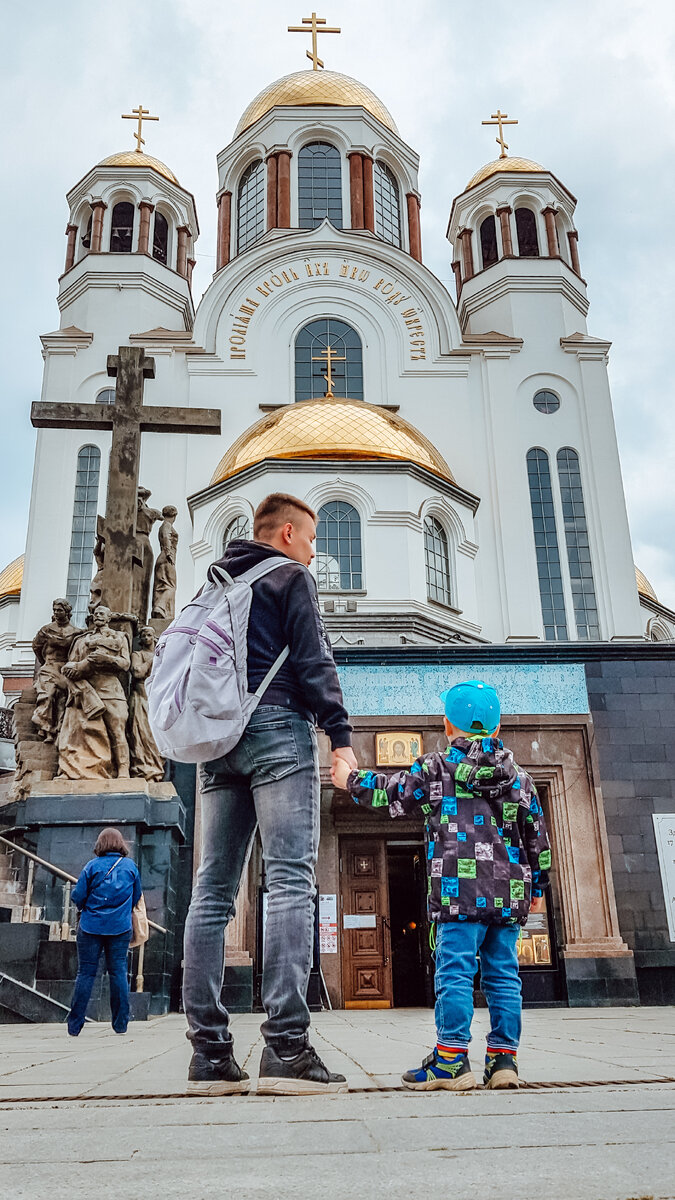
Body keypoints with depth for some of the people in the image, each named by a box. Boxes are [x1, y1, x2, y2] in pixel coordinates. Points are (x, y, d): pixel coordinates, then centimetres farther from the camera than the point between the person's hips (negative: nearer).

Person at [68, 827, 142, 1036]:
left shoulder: (92, 866, -4)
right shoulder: (131, 865, 2)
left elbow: (77, 897, -4)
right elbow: (137, 897, 9)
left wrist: (83, 907, 18)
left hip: (91, 926, -1)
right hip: (120, 927, 1)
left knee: (86, 973, 4)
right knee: (119, 972, 6)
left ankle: (74, 1026, 8)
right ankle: (121, 1024, 8)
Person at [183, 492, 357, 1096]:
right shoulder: (290, 577, 5)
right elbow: (312, 661, -6)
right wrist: (341, 736, -8)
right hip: (277, 728, -7)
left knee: (213, 888, 2)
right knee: (290, 880, -12)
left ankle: (210, 1053, 1)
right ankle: (286, 1046, -19)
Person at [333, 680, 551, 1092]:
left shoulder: (436, 768, 3)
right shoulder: (520, 777, 15)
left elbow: (390, 794, 10)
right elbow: (538, 837, 18)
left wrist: (350, 779, 27)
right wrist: (538, 888, 27)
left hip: (460, 891, -4)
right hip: (509, 895, 5)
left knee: (455, 973, -3)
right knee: (503, 976, 9)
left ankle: (452, 1060, -3)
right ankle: (504, 1058, 10)